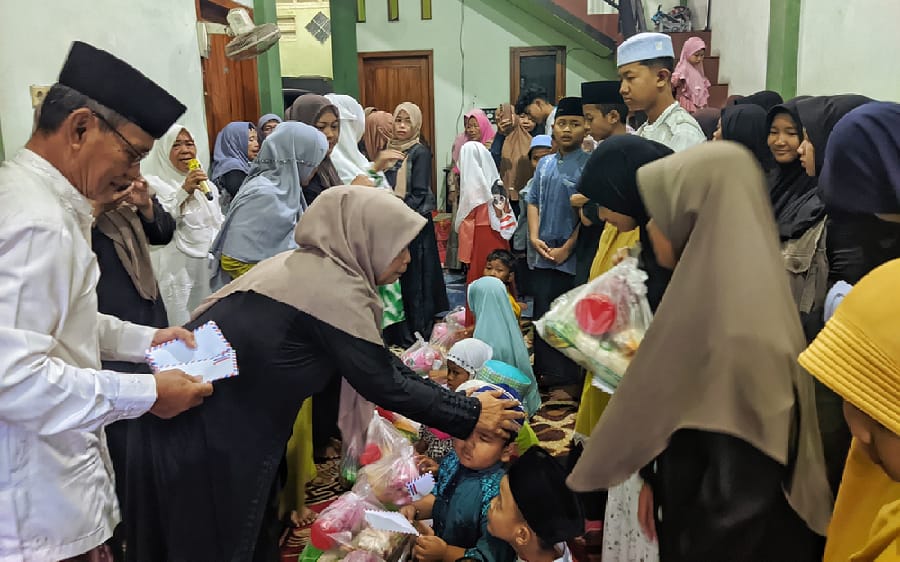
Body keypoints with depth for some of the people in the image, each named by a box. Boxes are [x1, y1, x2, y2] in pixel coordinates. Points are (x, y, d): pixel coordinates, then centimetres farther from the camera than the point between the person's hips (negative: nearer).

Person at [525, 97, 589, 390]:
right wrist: (535, 238, 0)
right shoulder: (545, 164, 10)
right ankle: (545, 372, 27)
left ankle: (568, 380, 17)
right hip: (542, 256, 6)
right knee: (542, 316, 13)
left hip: (572, 258, -6)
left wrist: (566, 248, -12)